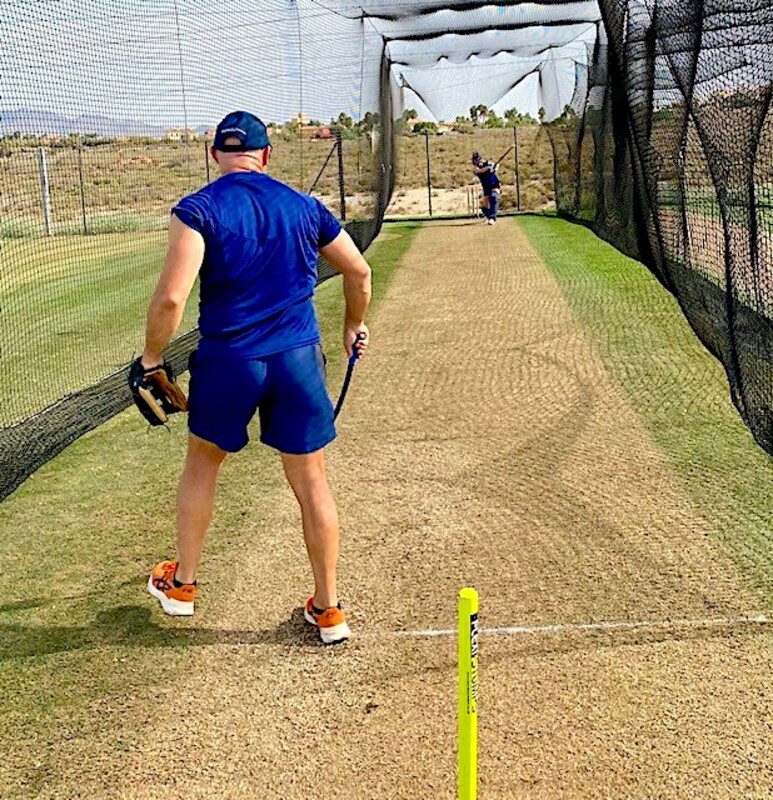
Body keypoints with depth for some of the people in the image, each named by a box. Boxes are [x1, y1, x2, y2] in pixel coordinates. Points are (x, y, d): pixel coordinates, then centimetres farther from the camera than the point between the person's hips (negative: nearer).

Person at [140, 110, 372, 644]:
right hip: (299, 359, 2)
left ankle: (181, 584, 35)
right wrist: (354, 326, 29)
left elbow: (171, 298, -17)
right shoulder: (304, 207, 6)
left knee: (203, 462, 21)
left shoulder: (198, 210, -6)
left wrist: (152, 358, -3)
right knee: (311, 480, 10)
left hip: (228, 360, -2)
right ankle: (328, 609, 19)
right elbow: (359, 272, 12)